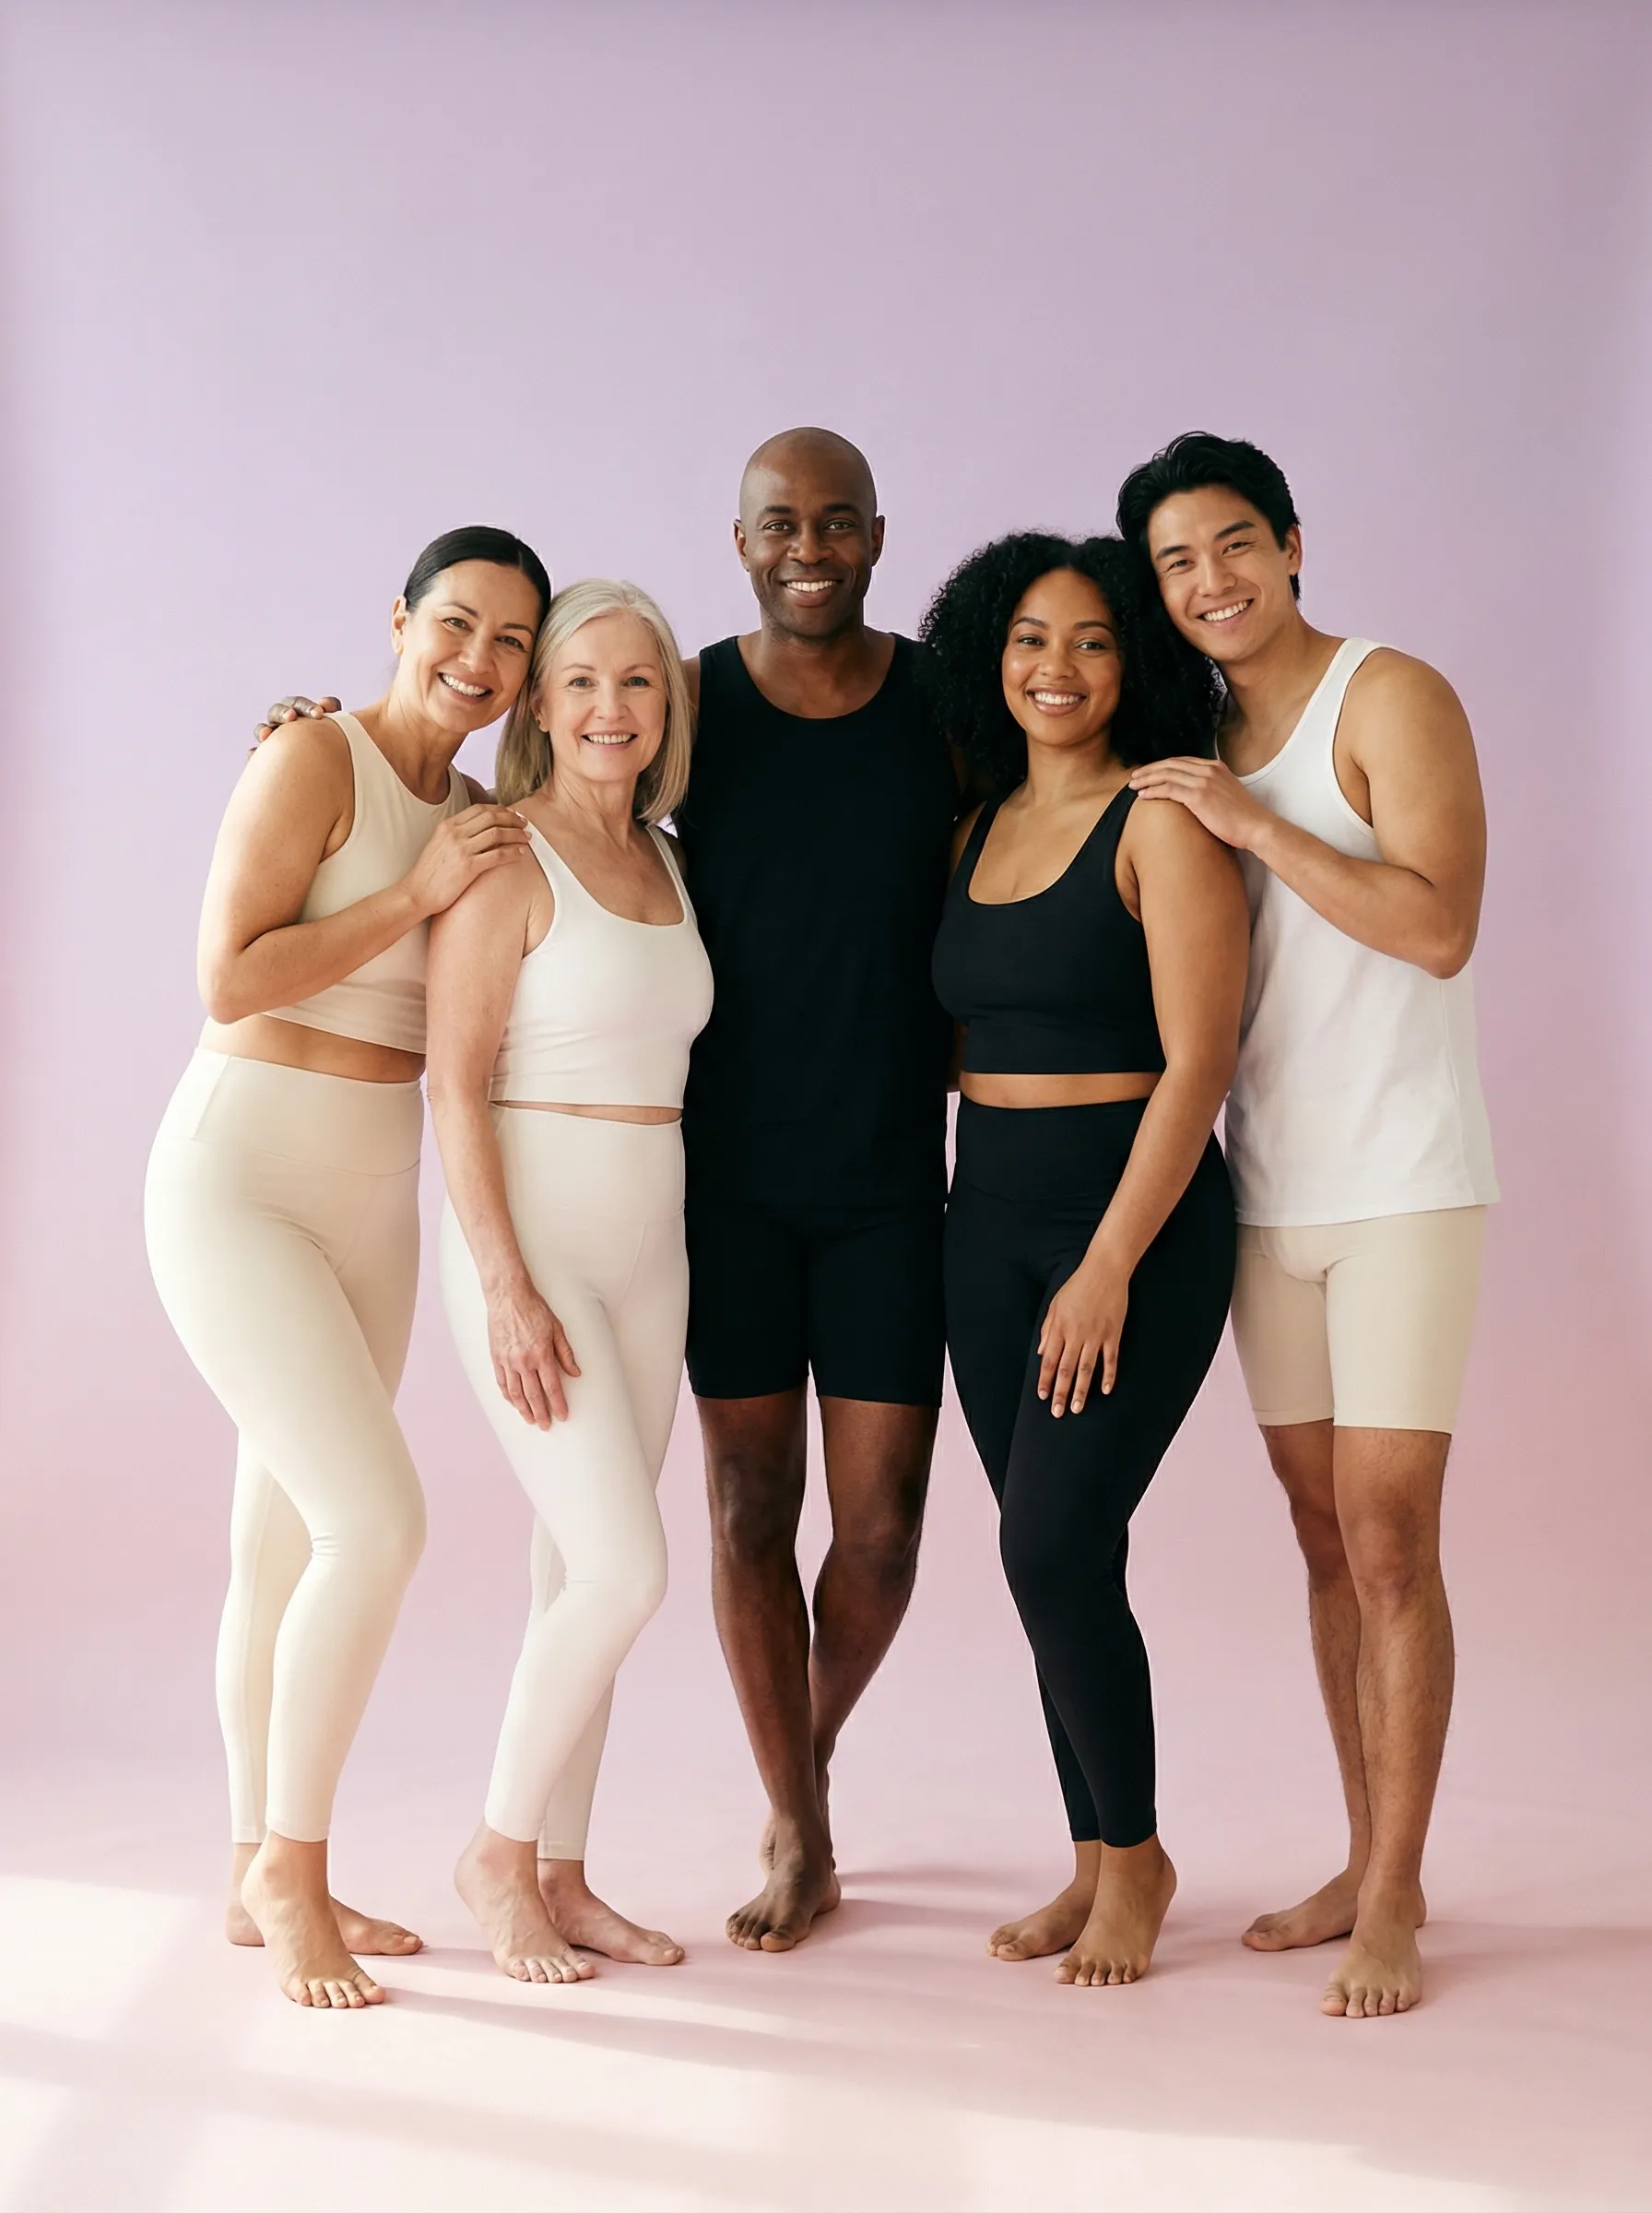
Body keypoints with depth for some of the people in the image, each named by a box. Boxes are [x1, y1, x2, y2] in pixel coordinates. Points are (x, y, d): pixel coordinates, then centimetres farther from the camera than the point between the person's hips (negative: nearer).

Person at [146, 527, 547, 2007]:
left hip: (368, 1202, 8)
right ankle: (290, 1868, 1)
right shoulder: (317, 757, -12)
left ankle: (264, 1879, 22)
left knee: (288, 1541, 12)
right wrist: (418, 895, -18)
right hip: (238, 1180, -8)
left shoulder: (480, 816, 10)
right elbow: (228, 982, -18)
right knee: (378, 1520, -16)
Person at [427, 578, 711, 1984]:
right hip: (524, 1242, -7)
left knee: (584, 1575, 9)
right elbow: (456, 1084, -13)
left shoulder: (664, 863, 12)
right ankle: (500, 1853, 7)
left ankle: (560, 1878, 18)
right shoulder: (507, 862, -9)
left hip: (646, 1248, 7)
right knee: (625, 1569, -11)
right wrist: (508, 1285, -19)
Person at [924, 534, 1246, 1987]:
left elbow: (1198, 1062, -14)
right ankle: (1097, 1864, 20)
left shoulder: (1162, 821, -8)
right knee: (1049, 1555, 8)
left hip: (1140, 1219, -6)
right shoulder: (978, 832, 12)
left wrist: (1109, 1266, -17)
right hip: (989, 1219, 6)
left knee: (1055, 1543, -11)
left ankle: (1136, 1853, 9)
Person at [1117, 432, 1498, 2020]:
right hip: (1267, 1188, 7)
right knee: (1325, 1537, 12)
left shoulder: (1388, 698, -7)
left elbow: (1438, 928, -19)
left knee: (1388, 1545, -6)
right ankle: (1364, 1866, 22)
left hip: (1401, 1186, -6)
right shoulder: (1195, 750, 12)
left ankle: (1394, 1898, 4)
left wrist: (1255, 824, -18)